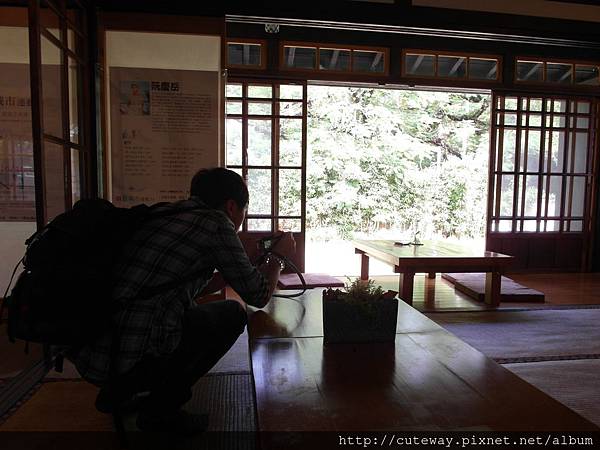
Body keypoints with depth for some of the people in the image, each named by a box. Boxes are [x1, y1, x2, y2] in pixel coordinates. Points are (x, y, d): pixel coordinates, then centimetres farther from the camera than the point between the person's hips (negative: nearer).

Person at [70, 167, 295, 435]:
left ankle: (118, 391, 24)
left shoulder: (164, 213, 17)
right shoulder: (215, 222, -6)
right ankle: (160, 410, 9)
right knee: (232, 314, 9)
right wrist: (278, 256, 20)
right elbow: (258, 296, 1)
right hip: (132, 359, -8)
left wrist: (255, 266, 34)